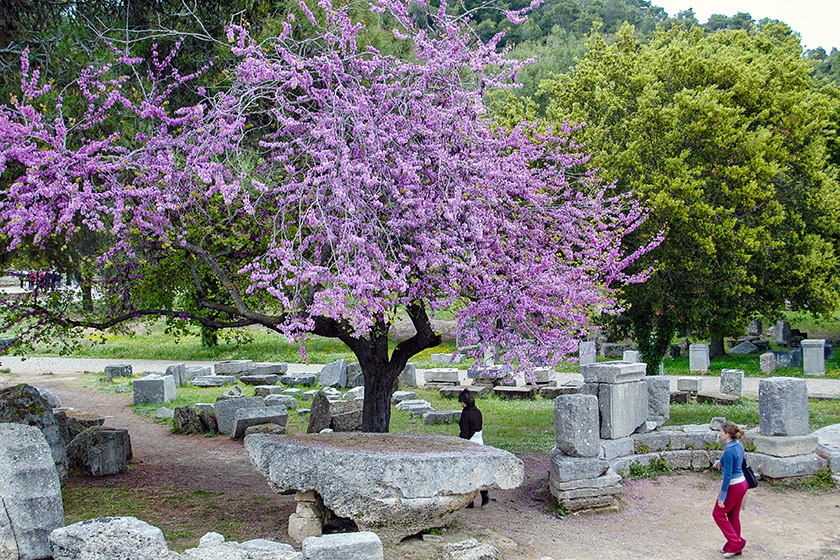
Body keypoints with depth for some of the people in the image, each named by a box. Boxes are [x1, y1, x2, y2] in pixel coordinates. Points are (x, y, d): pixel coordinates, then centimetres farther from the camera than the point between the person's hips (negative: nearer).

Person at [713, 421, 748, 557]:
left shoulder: (729, 451, -24)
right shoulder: (739, 445, 4)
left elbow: (728, 475, -24)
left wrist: (722, 497, -20)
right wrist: (721, 462, 2)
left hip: (733, 486, -9)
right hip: (742, 483, 9)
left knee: (718, 514, 7)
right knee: (733, 516, 18)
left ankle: (736, 543, 8)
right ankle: (735, 547, 27)